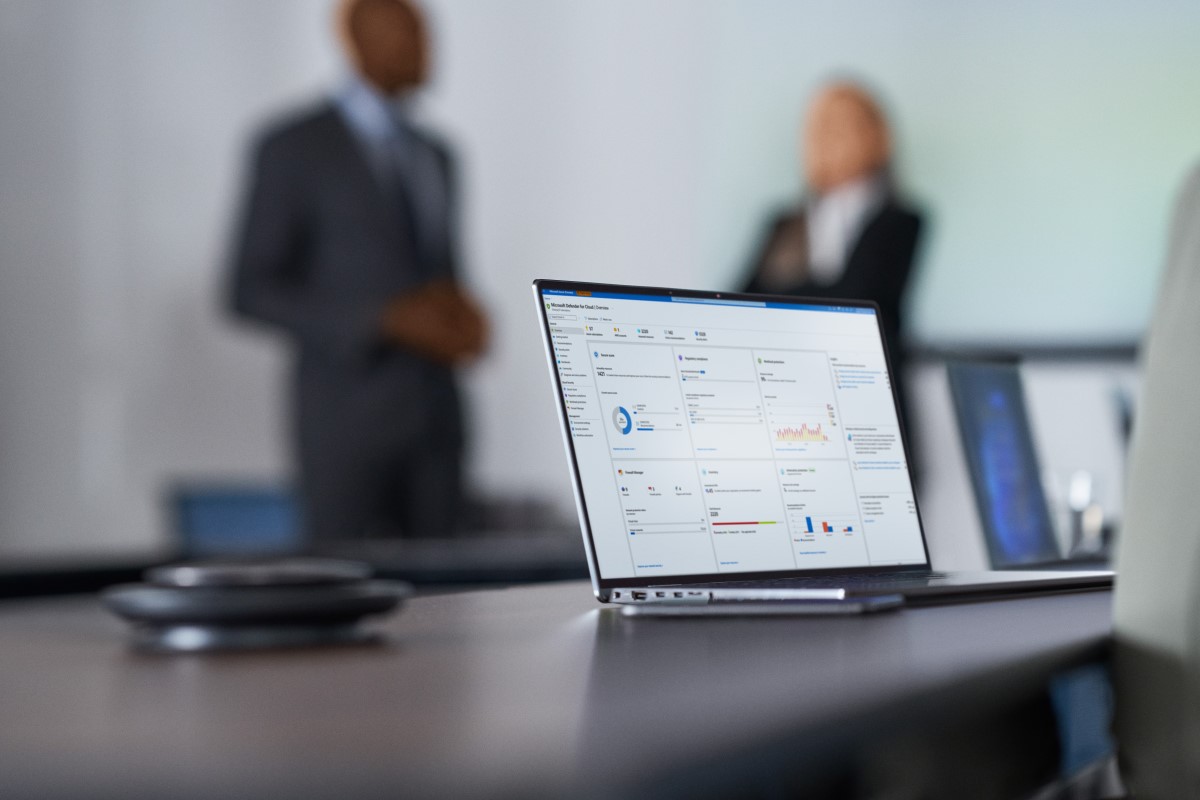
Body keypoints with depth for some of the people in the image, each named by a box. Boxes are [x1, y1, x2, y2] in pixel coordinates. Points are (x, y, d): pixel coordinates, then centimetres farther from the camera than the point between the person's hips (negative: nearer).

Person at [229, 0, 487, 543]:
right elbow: (252, 291, -8)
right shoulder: (294, 149, -4)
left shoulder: (435, 157, 17)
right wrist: (386, 320, -17)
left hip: (436, 419, 6)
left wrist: (462, 319, 0)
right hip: (349, 417, -5)